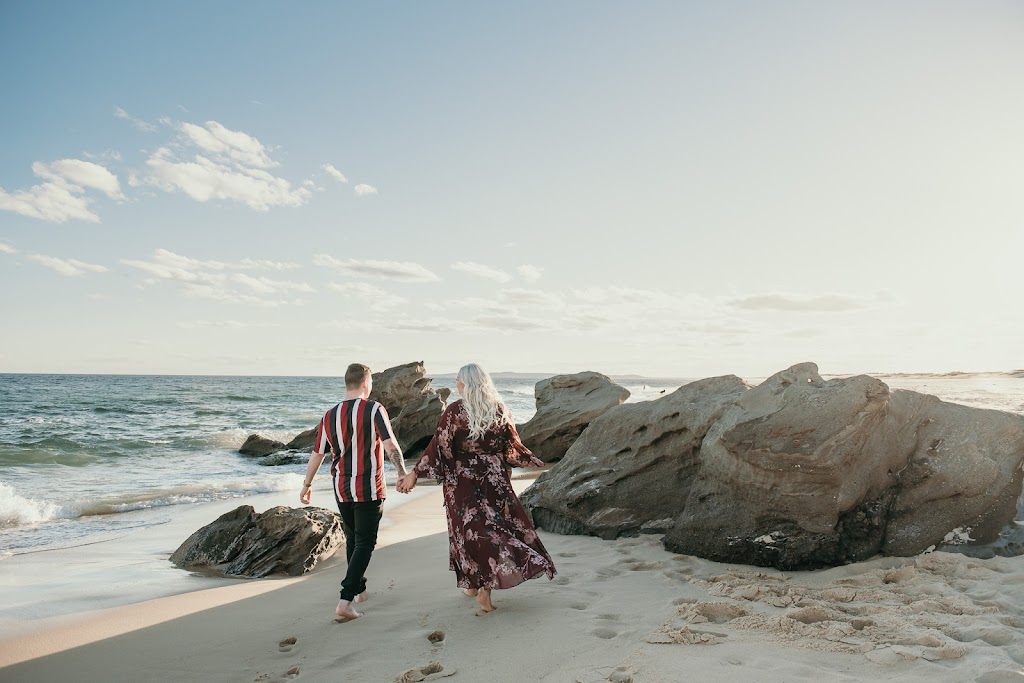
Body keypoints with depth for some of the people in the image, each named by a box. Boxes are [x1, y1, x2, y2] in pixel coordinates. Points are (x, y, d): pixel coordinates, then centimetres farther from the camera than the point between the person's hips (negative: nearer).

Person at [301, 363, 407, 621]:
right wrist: (403, 473, -14)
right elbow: (390, 446, -21)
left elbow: (316, 455, 9)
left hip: (341, 489, 5)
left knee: (352, 539, 21)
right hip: (369, 490, -5)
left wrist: (306, 485, 19)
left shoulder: (330, 416, 3)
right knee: (364, 543, 1)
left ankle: (359, 590, 34)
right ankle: (345, 601, -8)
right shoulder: (374, 410, -11)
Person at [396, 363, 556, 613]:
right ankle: (484, 586, 5)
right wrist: (534, 461, 23)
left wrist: (415, 474, -7)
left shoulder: (455, 411, -10)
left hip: (463, 481, -2)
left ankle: (476, 584, 12)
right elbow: (513, 446, 7)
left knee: (470, 528, 8)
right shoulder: (500, 410, 0)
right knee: (500, 523, 10)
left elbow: (438, 446, -12)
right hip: (495, 479, 2)